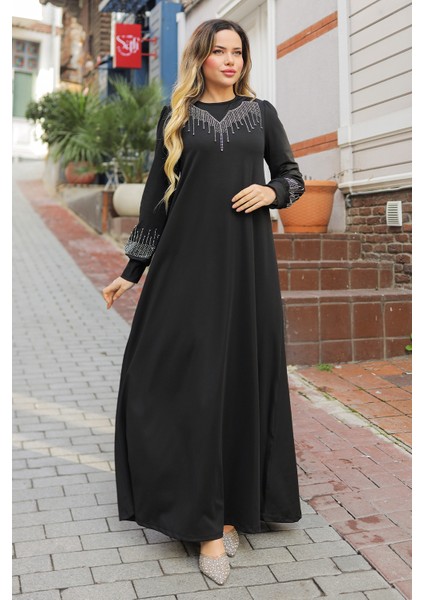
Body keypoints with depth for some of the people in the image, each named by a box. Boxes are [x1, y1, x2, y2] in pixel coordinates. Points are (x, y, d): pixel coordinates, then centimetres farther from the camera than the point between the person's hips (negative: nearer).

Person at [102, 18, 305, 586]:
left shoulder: (261, 111, 11)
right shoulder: (176, 114, 10)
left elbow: (294, 176, 15)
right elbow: (158, 191, 9)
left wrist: (271, 191, -9)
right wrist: (133, 268, 6)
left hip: (246, 257, 1)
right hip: (188, 256, -1)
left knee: (243, 376, 3)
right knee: (193, 379, -5)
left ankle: (233, 507, 18)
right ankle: (208, 524, 4)